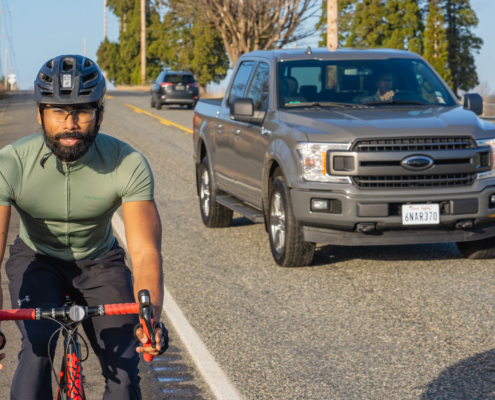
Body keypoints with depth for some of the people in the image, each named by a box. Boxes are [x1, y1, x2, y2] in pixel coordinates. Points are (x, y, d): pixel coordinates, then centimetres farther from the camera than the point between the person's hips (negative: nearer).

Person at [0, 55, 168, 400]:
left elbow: (145, 252, -34)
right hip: (36, 259, 0)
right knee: (37, 347, -27)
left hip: (99, 262, 1)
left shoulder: (129, 165, -27)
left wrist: (151, 317, -54)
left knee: (125, 372, -12)